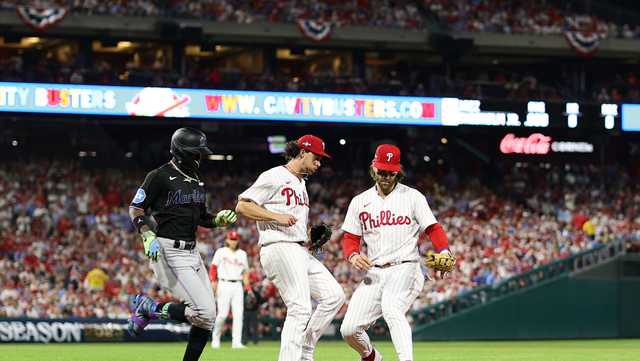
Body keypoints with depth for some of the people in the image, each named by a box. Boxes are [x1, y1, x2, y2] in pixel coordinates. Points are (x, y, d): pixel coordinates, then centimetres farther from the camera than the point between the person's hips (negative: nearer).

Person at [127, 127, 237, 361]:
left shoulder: (196, 179, 17)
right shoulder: (160, 176, -8)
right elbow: (135, 209, -8)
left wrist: (219, 219, 5)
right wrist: (148, 237, -22)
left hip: (192, 252, 9)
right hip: (169, 252, -9)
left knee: (208, 315, 2)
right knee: (204, 311, -17)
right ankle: (148, 308, 1)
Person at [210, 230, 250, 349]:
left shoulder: (242, 254, 16)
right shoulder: (221, 252, 4)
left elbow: (245, 272, 17)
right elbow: (213, 267, -2)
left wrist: (248, 287, 5)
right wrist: (213, 281, -16)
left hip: (237, 285, 4)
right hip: (224, 284, -4)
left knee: (238, 313, -6)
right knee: (223, 314, -10)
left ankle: (236, 342, -8)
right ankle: (215, 338, 10)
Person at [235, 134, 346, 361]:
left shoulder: (301, 183, 23)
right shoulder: (274, 177, -6)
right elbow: (242, 206, -12)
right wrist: (277, 216, -20)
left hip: (301, 252, 10)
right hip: (279, 248, -10)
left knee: (334, 295, 4)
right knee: (300, 309, -17)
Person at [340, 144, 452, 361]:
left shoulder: (412, 197, 6)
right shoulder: (360, 202, 14)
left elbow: (433, 229, 1)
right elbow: (350, 238, 14)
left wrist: (444, 252, -19)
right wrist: (353, 256, -9)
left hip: (405, 269, -4)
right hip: (373, 273, 4)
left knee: (391, 309, -35)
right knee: (349, 329, -2)